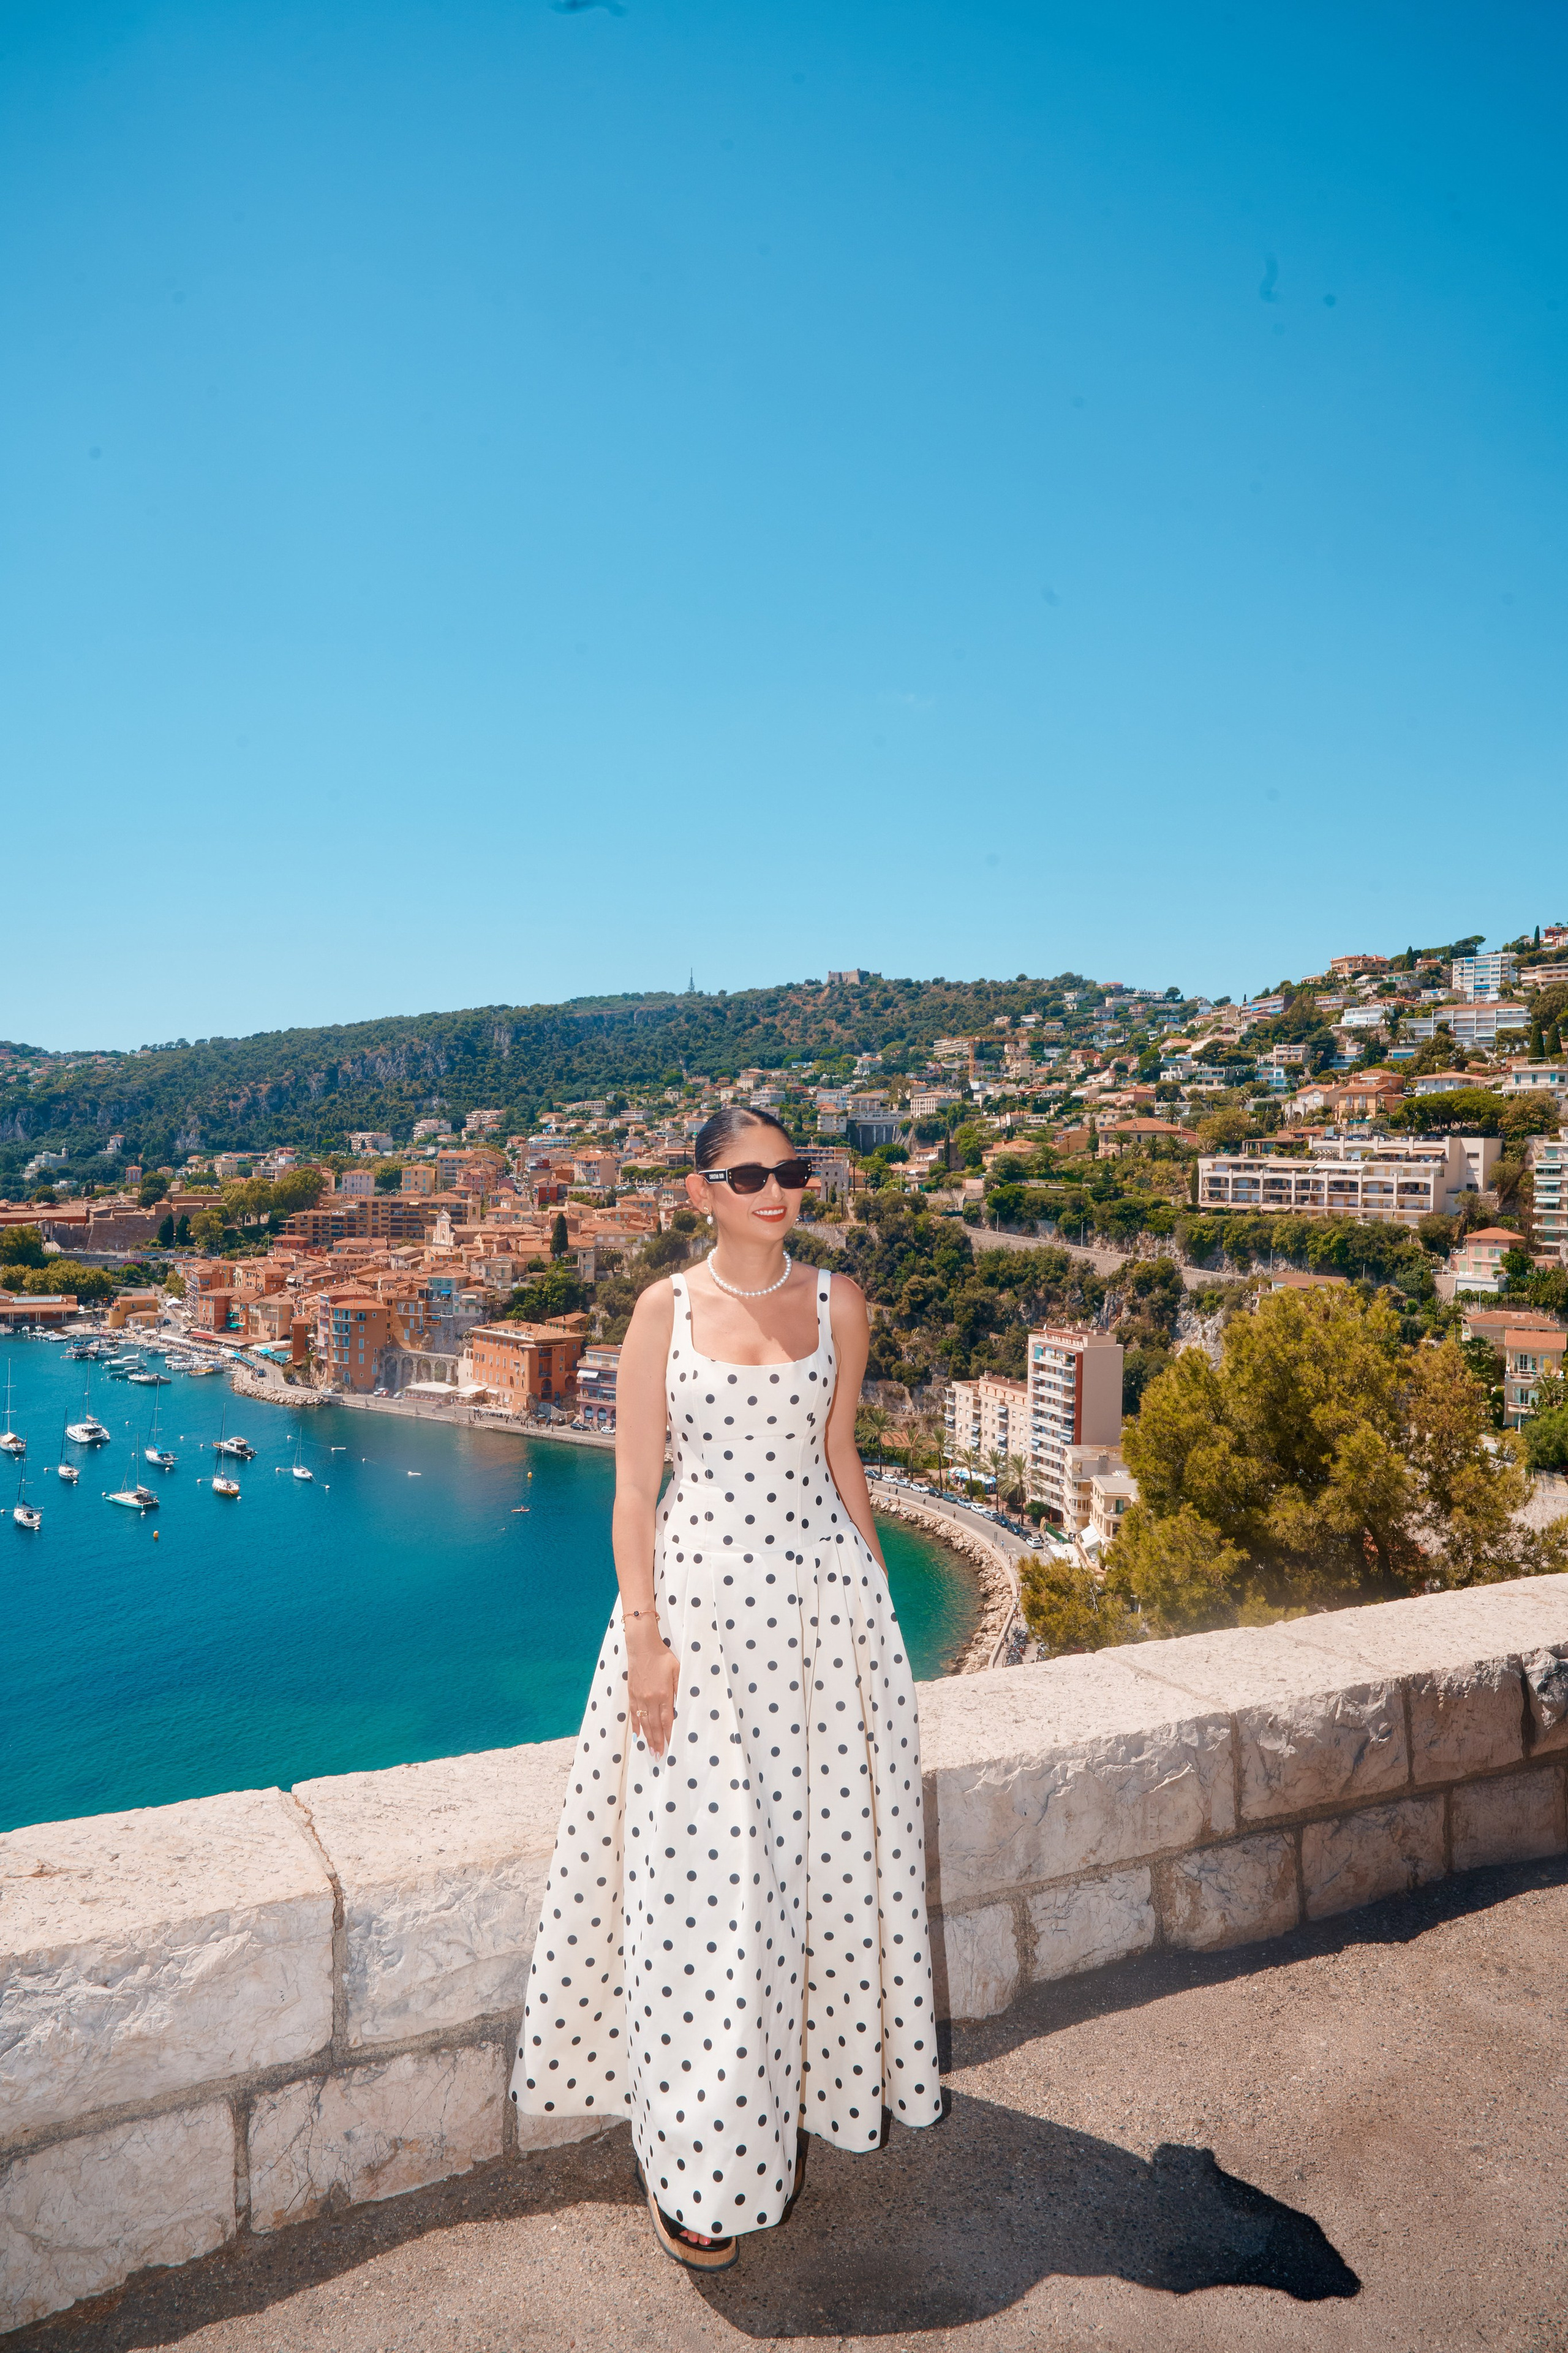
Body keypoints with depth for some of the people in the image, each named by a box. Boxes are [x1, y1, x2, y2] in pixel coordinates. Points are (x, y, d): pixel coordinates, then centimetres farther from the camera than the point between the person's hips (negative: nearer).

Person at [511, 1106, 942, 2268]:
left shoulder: (837, 1302, 4)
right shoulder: (666, 1309, -2)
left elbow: (841, 1457, 12)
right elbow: (635, 1484, -2)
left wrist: (874, 1591, 11)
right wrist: (643, 1636, -8)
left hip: (819, 1592, 2)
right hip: (700, 1592, -2)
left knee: (814, 1851, 11)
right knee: (700, 1873, 3)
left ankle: (789, 2109, 35)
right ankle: (700, 2165, 21)